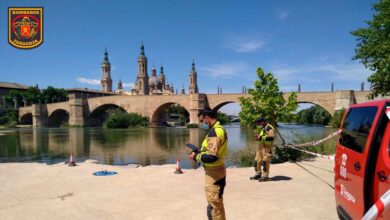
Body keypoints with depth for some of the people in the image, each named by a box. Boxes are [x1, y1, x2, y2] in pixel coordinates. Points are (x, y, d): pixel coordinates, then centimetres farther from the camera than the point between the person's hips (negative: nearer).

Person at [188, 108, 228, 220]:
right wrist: (200, 152, 7)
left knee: (214, 205, 3)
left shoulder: (214, 131, -23)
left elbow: (211, 157, -28)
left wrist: (196, 157, -14)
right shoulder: (219, 129, 9)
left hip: (213, 173, -10)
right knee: (217, 203, 23)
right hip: (216, 170, 10)